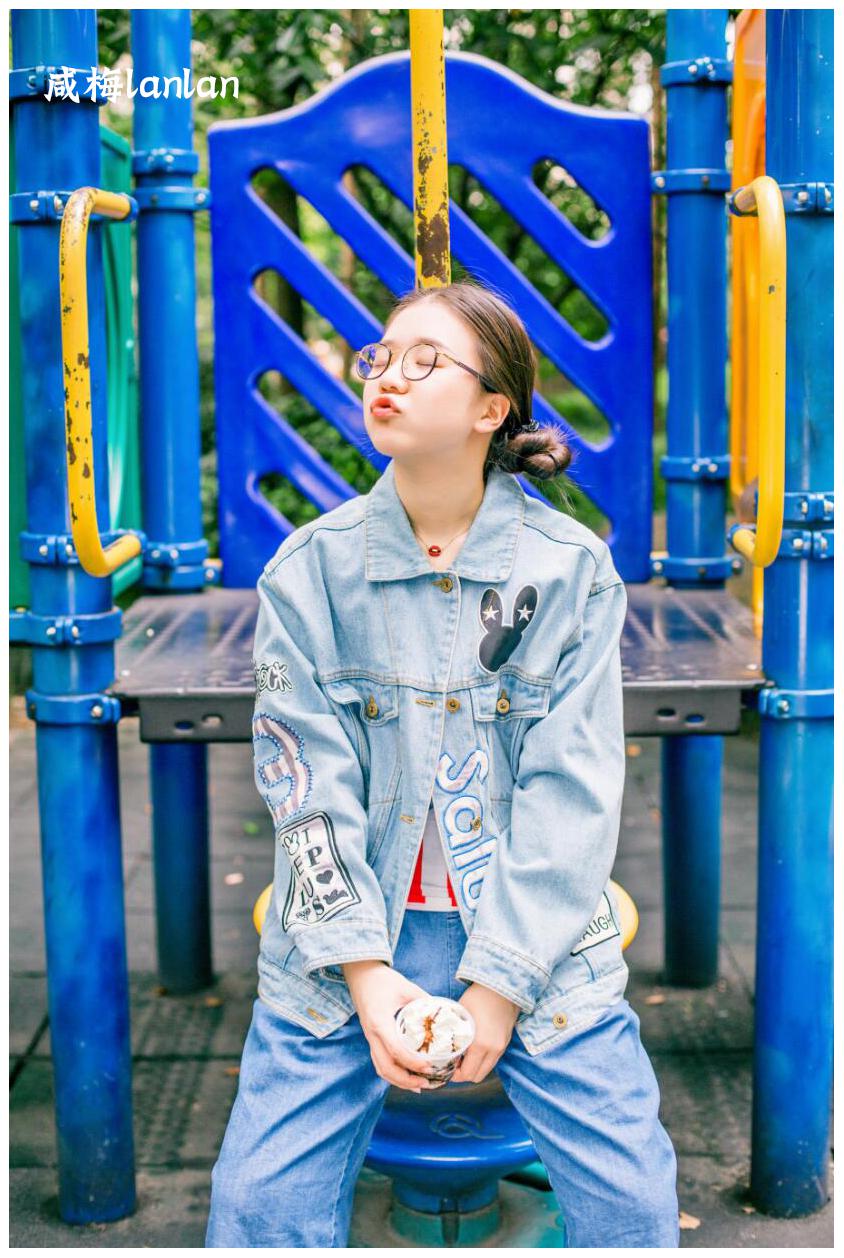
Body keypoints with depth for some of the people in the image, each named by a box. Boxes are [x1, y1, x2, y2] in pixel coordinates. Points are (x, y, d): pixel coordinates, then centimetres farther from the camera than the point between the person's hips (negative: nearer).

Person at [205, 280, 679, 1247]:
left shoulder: (574, 570, -3)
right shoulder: (308, 569, -1)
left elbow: (572, 792, -7)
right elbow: (305, 780, -5)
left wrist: (498, 985, -12)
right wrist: (367, 975, -12)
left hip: (534, 934, 0)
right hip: (349, 939, 1)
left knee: (634, 1201, -7)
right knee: (261, 1201, -8)